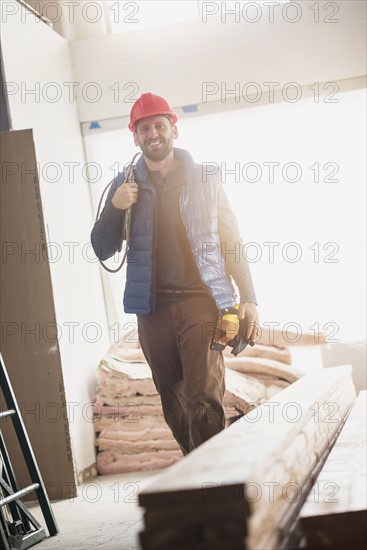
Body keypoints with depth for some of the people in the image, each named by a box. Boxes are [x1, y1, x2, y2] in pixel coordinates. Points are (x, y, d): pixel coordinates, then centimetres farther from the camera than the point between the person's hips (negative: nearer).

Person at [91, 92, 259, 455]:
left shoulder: (204, 179, 6)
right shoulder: (125, 186, 10)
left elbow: (231, 242, 7)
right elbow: (103, 250, 8)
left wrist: (248, 299, 0)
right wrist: (115, 207, -9)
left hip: (200, 301, -3)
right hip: (152, 307, 3)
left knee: (205, 400, -13)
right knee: (173, 402, 8)